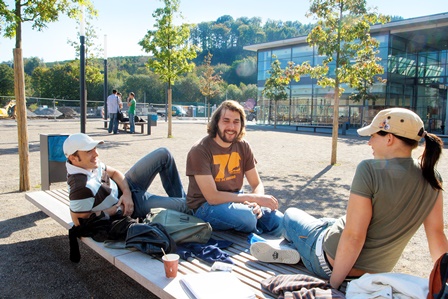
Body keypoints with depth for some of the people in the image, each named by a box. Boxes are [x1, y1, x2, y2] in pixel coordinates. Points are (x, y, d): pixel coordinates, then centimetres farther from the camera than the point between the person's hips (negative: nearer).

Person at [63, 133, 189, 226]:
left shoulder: (89, 164, -11)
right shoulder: (81, 188, -36)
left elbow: (114, 173, 3)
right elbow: (80, 220, -27)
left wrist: (127, 192, -16)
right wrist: (116, 209, -21)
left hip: (125, 187, 8)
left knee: (163, 154, 2)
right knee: (186, 205, -6)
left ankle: (180, 199, 16)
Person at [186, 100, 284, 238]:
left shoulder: (243, 147, 1)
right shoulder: (200, 150, -17)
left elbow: (257, 184, 4)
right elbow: (212, 197, -22)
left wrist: (255, 203, -20)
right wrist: (254, 197, -22)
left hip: (235, 200, 5)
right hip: (205, 206, -5)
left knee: (278, 221, -18)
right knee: (245, 216, -34)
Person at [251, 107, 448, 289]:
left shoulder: (370, 169, -26)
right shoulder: (431, 176, -7)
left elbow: (353, 236, -27)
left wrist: (333, 283, -17)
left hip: (330, 263, -6)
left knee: (291, 214, 20)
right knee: (326, 222, 35)